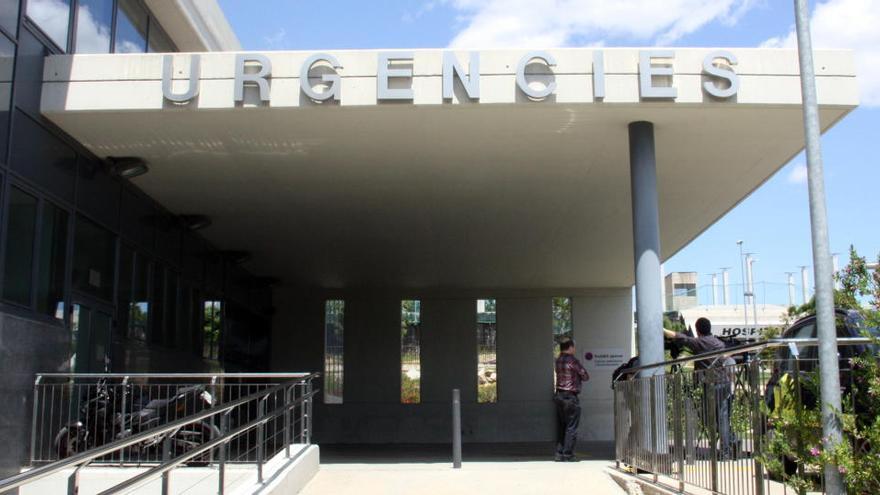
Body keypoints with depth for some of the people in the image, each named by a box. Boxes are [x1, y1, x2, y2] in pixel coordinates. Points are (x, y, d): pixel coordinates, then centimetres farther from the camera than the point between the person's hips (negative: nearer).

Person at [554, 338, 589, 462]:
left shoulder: (558, 361, 9)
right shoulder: (573, 361, -13)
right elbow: (585, 376, -6)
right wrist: (578, 377, 14)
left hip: (559, 395, 8)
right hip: (570, 397, -8)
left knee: (561, 426, 13)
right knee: (571, 427, -1)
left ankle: (559, 453, 13)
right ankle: (567, 455, -1)